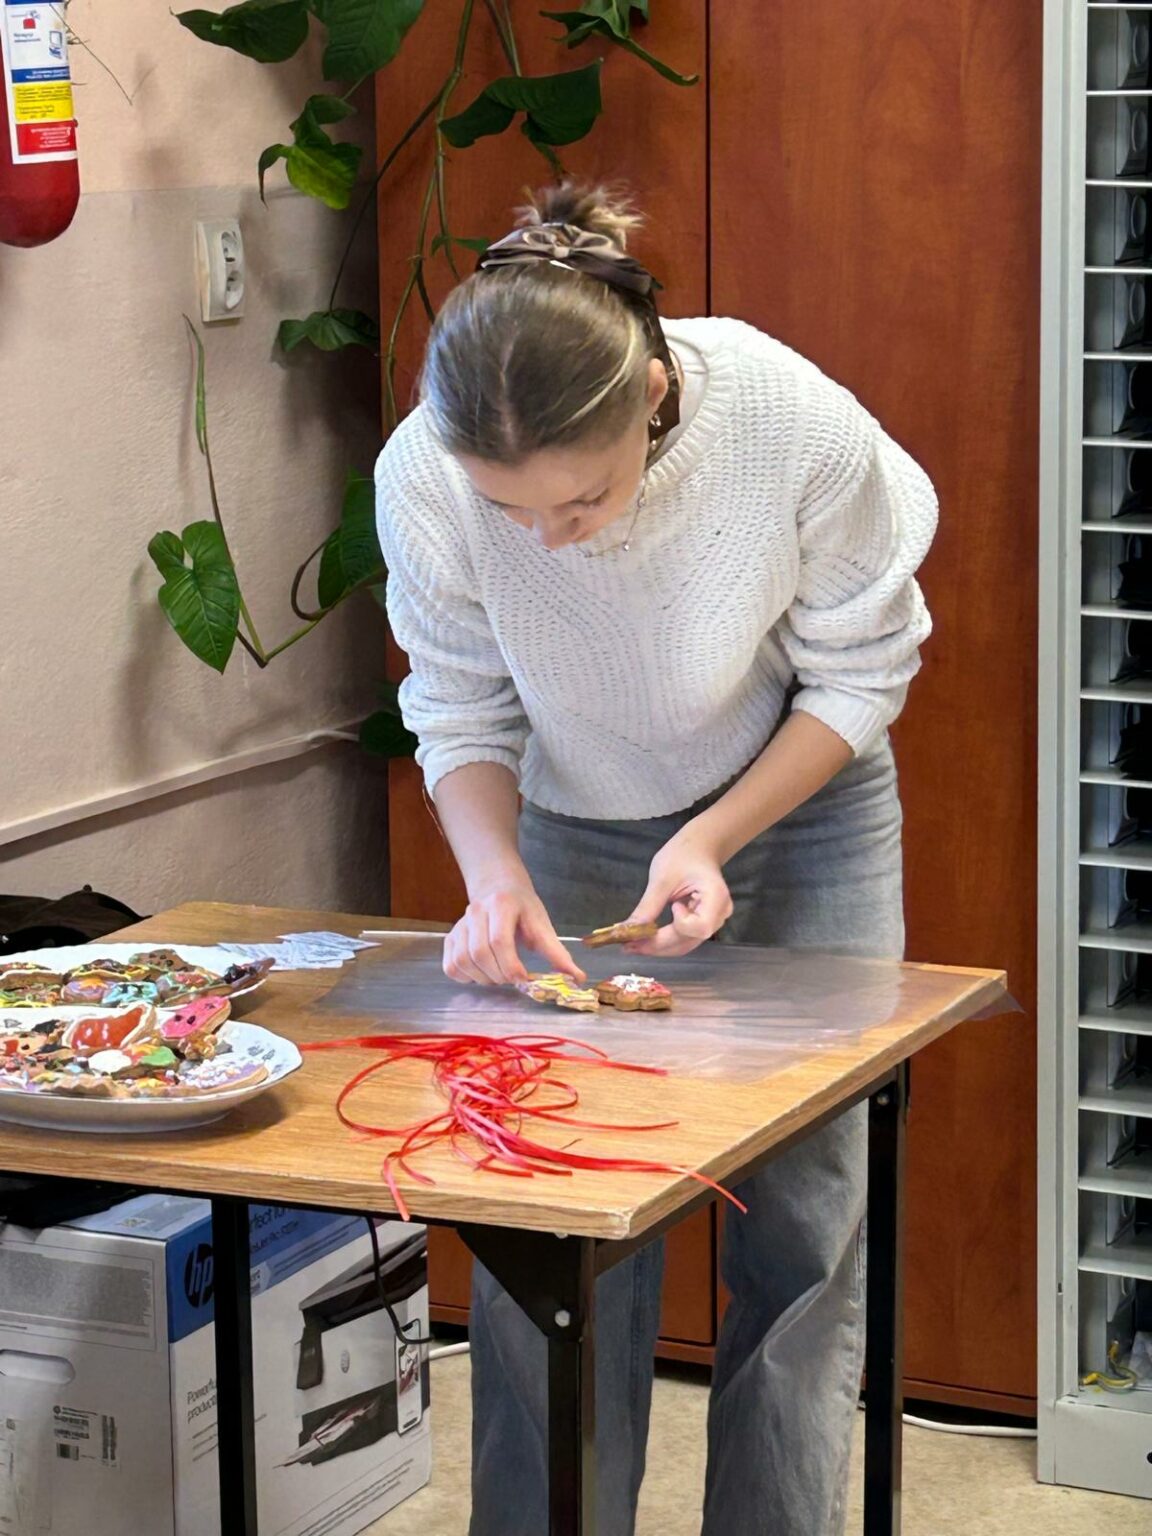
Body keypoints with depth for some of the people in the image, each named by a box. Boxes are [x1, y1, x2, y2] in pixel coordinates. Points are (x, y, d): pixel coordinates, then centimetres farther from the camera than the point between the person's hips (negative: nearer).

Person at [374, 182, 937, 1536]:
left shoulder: (802, 432, -32)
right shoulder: (423, 481, -27)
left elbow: (857, 677, -14)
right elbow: (464, 715, -10)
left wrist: (714, 840, -26)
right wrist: (495, 875, -28)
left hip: (799, 815, -1)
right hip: (576, 836, 1)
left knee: (800, 1231, -3)